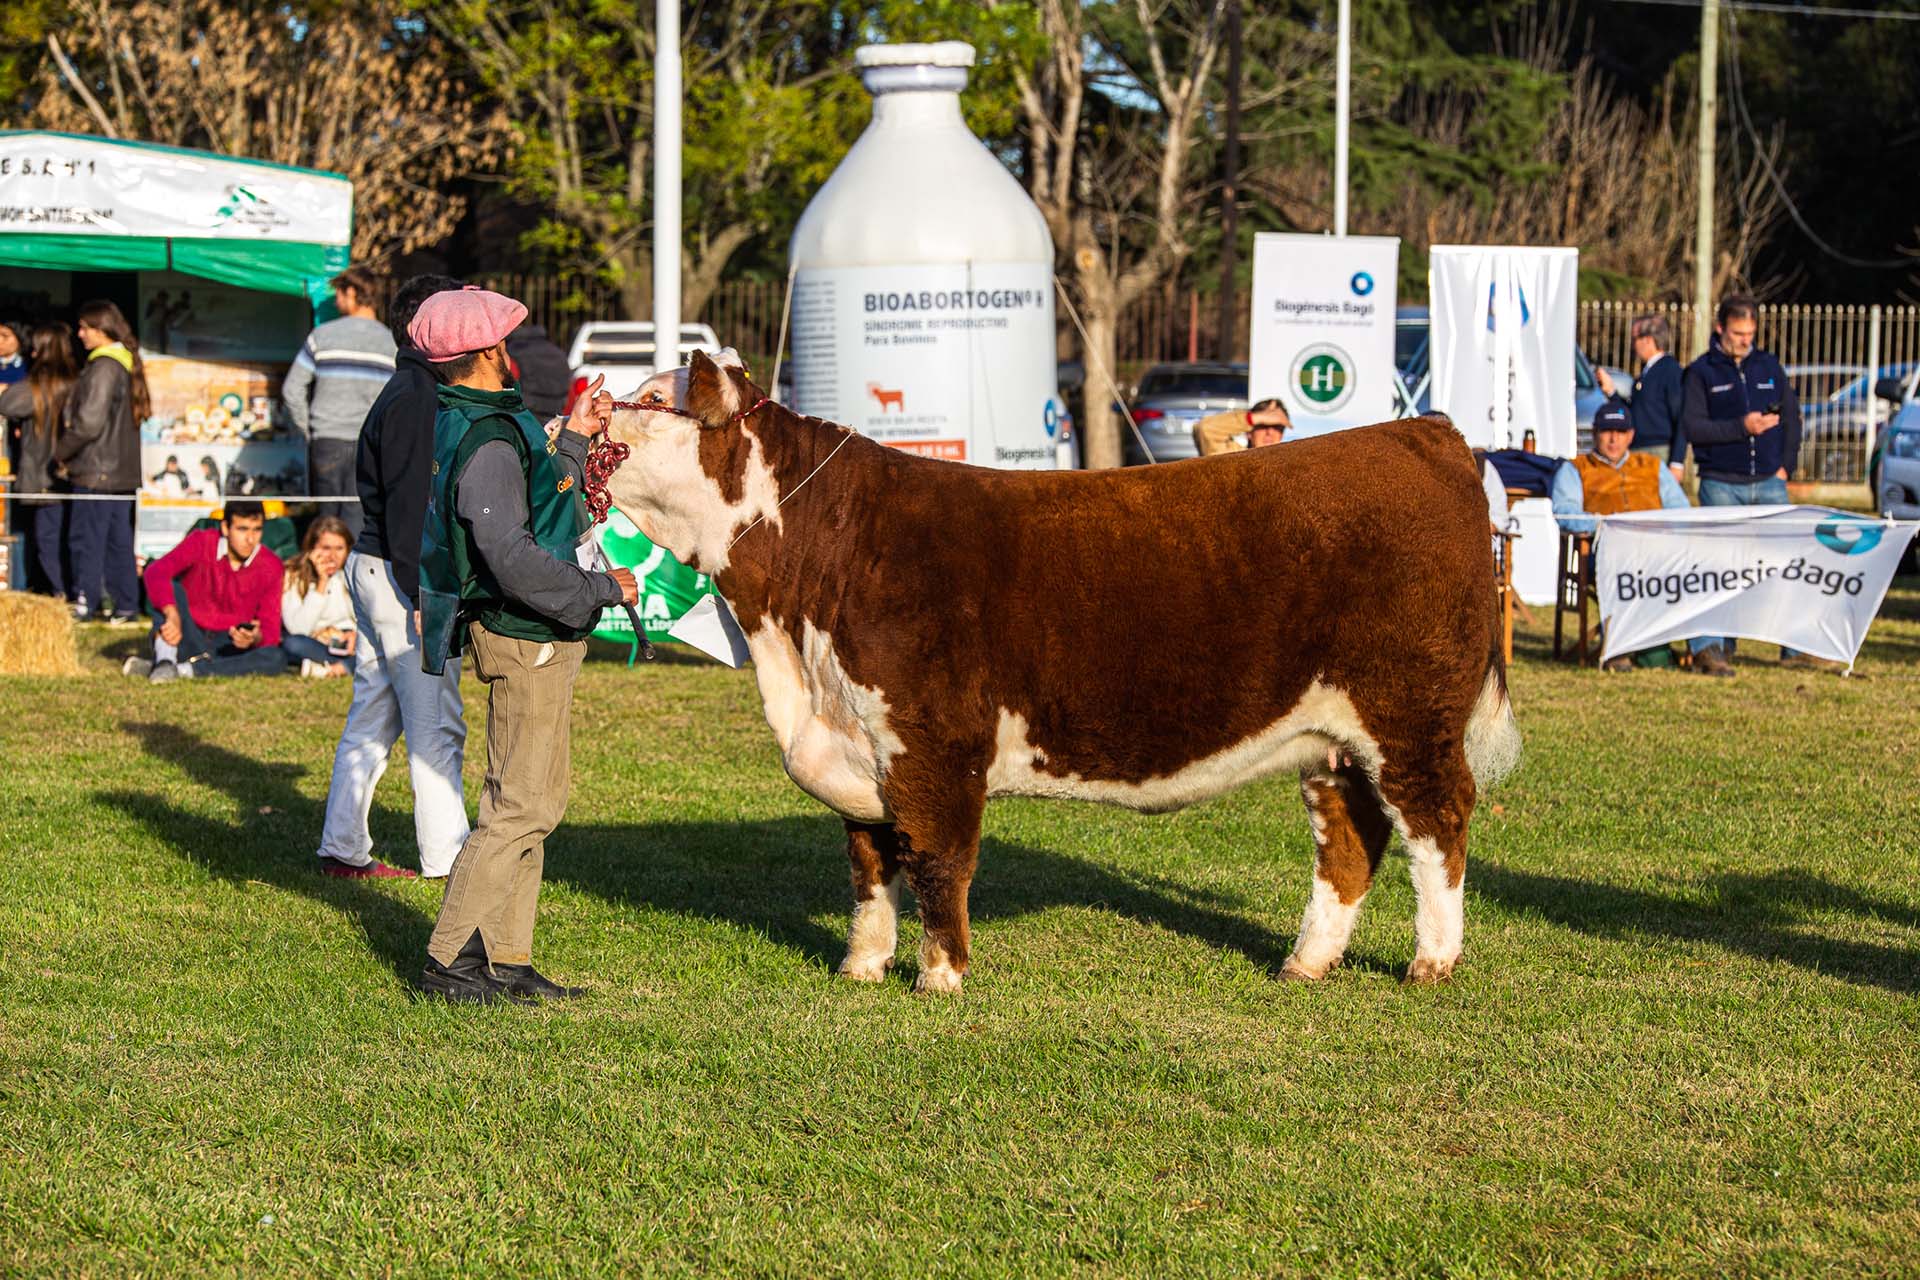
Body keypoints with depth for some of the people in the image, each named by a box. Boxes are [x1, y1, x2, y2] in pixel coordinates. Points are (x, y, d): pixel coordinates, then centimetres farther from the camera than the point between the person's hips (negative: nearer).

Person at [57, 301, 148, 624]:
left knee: (85, 539, -2)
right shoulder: (127, 363, 13)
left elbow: (88, 423, -21)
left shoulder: (103, 367, -16)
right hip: (122, 470, 9)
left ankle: (84, 604, 2)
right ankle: (126, 607, 14)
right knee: (118, 541, 12)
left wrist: (61, 452, -5)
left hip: (96, 471, -9)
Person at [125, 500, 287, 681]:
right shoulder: (202, 543, -8)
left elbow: (270, 628, -6)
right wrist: (172, 616, -43)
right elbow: (156, 572, -26)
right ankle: (165, 661, -39)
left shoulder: (271, 567, -4)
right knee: (168, 585, -24)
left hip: (228, 646, 1)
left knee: (277, 658, -29)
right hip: (187, 638, -1)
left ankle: (183, 670, -33)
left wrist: (255, 638, -32)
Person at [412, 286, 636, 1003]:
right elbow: (512, 556, -28)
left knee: (524, 801, 15)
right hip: (525, 639, -11)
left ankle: (504, 959, 19)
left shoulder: (463, 427, 11)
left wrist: (573, 440, 22)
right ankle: (448, 960, -6)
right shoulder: (489, 441, -22)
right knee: (524, 803, -7)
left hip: (526, 636, 11)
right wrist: (601, 590, -19)